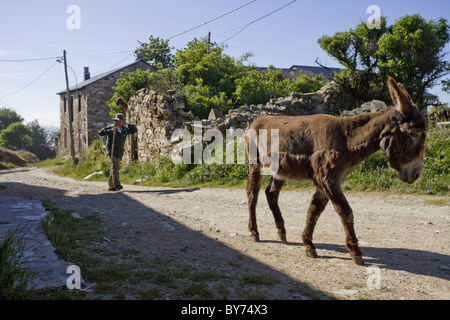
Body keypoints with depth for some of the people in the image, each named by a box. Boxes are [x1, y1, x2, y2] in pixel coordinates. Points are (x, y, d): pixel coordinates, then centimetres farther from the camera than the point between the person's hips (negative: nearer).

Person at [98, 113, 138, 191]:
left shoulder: (124, 129, 8)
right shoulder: (110, 128, -6)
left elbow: (135, 130, 14)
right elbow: (100, 132, -14)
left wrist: (127, 124, 0)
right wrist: (111, 131, -24)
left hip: (119, 152, 5)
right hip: (111, 150, -5)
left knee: (114, 168, 8)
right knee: (115, 165, -22)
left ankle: (111, 186, 16)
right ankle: (116, 185, -29)